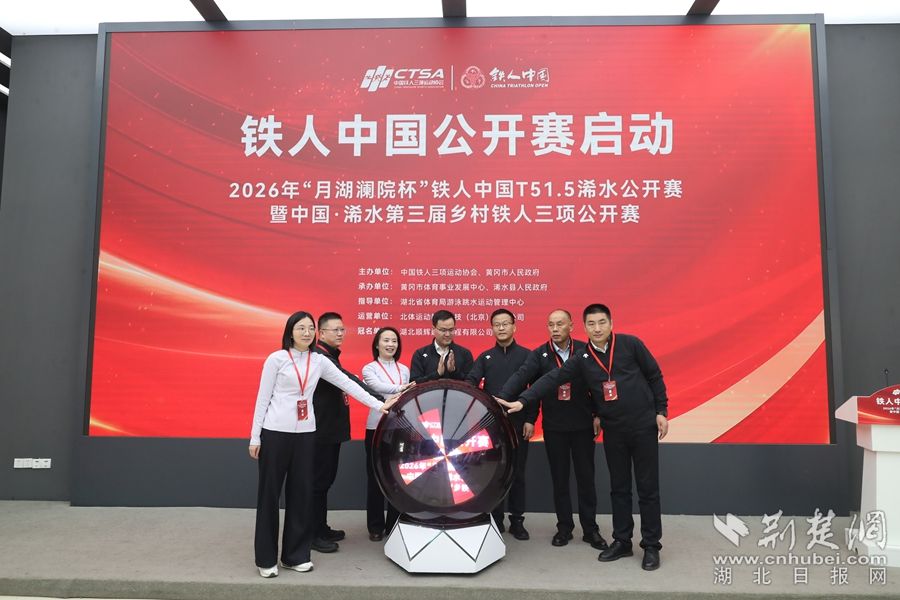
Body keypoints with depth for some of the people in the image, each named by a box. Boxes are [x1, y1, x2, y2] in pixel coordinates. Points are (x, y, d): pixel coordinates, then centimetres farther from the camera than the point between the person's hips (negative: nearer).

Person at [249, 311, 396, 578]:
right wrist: (255, 437, -4)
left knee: (301, 493, 9)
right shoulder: (276, 358, -5)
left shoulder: (319, 361, 5)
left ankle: (296, 554, 22)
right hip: (275, 433, -4)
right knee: (269, 494, 4)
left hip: (305, 434, 4)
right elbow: (263, 398, -4)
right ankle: (266, 558, 17)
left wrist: (379, 405, -2)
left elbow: (348, 384, 4)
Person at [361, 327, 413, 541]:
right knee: (376, 477, 4)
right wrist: (400, 388, -41)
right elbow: (378, 387, -23)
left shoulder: (404, 369, 10)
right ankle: (376, 526, 16)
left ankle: (394, 524, 19)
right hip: (377, 428, -3)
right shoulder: (369, 369, -2)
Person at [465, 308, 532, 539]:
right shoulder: (485, 357, 9)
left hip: (518, 423, -1)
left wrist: (530, 420, -7)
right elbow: (470, 382, -4)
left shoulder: (527, 355, 3)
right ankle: (495, 520, 19)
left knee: (517, 472, 6)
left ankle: (517, 521, 18)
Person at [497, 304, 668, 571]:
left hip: (644, 425, -3)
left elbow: (654, 376, -1)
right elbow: (551, 379, -11)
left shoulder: (630, 344, -8)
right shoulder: (581, 359, -3)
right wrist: (522, 401, -21)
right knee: (619, 488, 12)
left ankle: (651, 546, 17)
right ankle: (622, 541, 25)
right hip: (613, 430, 3)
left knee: (647, 488, 5)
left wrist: (661, 411, -4)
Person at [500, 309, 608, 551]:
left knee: (586, 476, 8)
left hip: (582, 424, 0)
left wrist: (597, 414, 0)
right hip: (554, 426, 0)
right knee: (559, 478, 10)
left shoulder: (585, 350, -1)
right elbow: (521, 377, -18)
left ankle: (590, 529, 21)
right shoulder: (539, 354, -4)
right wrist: (501, 398, -33)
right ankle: (564, 527, 23)